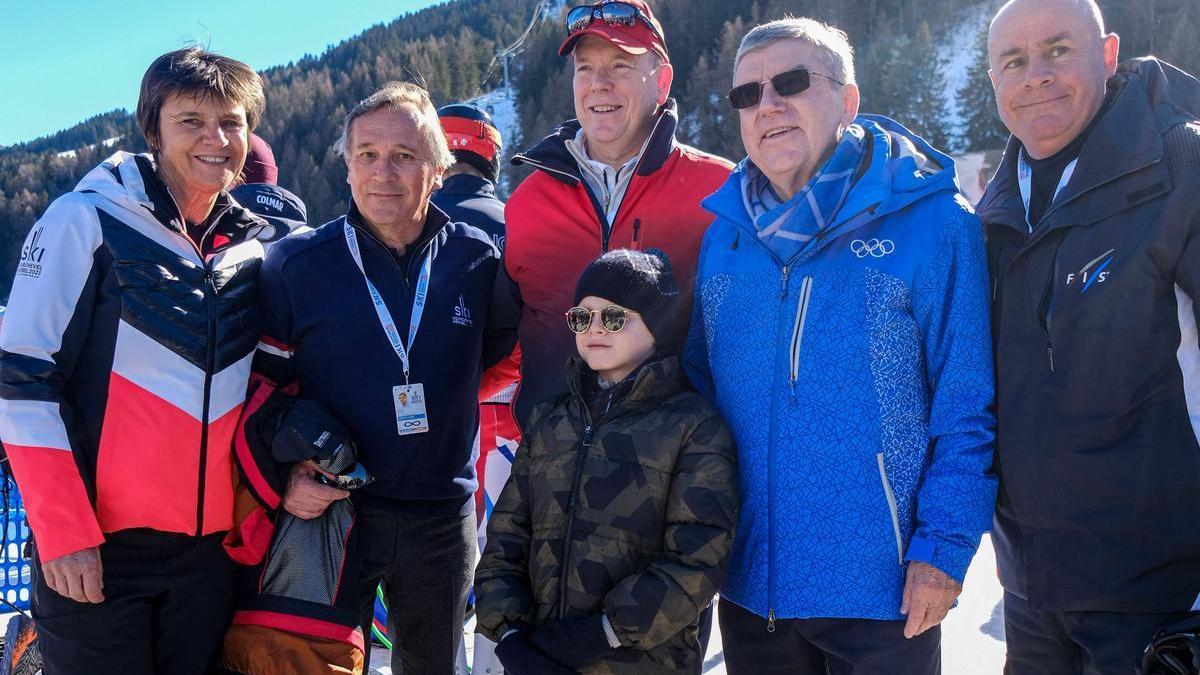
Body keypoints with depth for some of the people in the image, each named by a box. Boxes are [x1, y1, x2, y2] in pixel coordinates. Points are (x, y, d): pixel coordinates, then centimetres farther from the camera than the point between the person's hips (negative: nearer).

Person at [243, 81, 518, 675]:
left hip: (443, 517, 3)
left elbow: (504, 349, 14)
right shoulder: (295, 263, -8)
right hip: (328, 513, -2)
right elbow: (258, 386, -5)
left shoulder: (478, 259, -3)